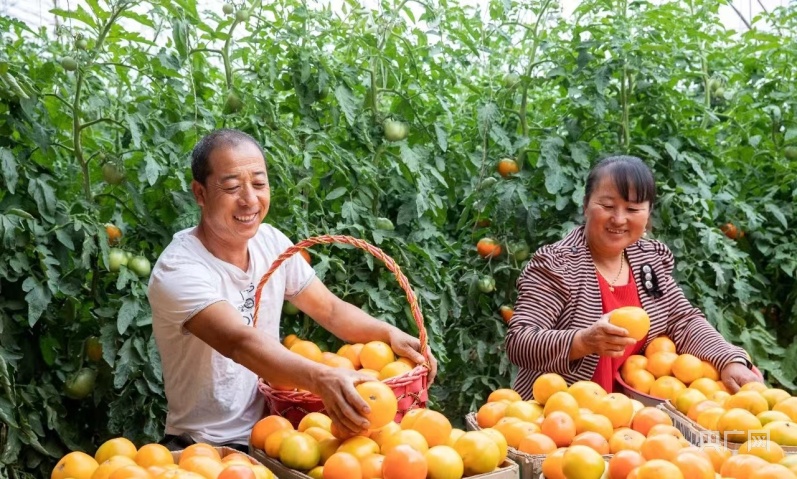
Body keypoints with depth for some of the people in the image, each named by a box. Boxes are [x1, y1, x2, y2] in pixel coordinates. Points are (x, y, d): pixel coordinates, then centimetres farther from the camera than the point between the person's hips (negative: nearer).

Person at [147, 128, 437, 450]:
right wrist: (322, 379, -51)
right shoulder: (178, 270, -21)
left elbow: (330, 310, 8)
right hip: (205, 448, -7)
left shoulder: (271, 242, 1)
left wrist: (389, 333, -11)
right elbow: (239, 343, -36)